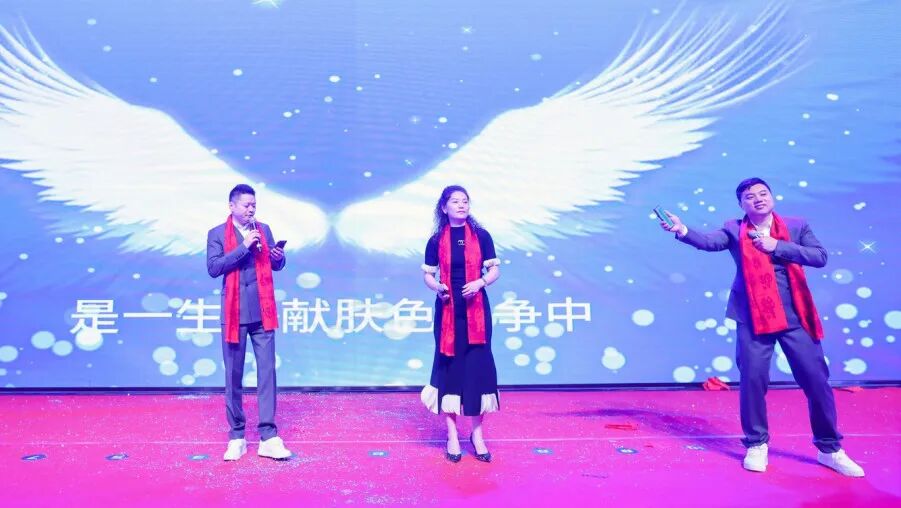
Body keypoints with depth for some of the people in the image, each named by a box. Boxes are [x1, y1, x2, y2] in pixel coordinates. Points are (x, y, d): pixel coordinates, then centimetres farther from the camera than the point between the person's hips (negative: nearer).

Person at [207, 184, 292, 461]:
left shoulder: (263, 229, 12)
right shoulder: (217, 234, 3)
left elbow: (275, 265, 15)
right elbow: (213, 268, -10)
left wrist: (279, 257, -8)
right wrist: (243, 247, -15)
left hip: (262, 312, 2)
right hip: (234, 313, -2)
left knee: (267, 371, -1)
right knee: (233, 376, 5)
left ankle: (268, 438, 3)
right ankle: (237, 437, 16)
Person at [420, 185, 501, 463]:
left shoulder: (481, 236, 3)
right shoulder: (436, 240, 4)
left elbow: (495, 270, 4)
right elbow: (428, 274, 7)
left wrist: (480, 282, -15)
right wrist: (438, 288, -13)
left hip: (476, 309, 0)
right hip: (448, 309, 0)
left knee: (478, 366, 1)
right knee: (449, 366, 2)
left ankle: (477, 433, 15)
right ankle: (452, 435, 12)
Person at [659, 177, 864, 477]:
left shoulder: (796, 226, 7)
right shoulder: (734, 230, 4)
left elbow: (820, 256, -4)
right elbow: (708, 242, -15)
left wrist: (777, 247, -13)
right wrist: (682, 231, -33)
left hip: (795, 317, 1)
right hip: (753, 319, -1)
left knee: (816, 380, 5)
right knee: (752, 379, 0)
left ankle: (829, 449, 23)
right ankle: (757, 445, 19)